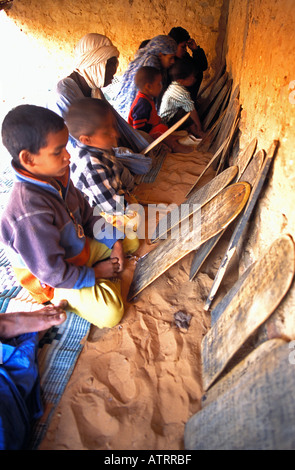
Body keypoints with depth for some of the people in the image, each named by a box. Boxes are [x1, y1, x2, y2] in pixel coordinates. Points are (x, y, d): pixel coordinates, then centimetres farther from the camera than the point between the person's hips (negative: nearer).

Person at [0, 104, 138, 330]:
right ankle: (61, 297, 4)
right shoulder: (29, 212, -38)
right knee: (110, 313, -20)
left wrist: (114, 242, -7)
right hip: (51, 278, -8)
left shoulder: (57, 177, -10)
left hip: (80, 249, 8)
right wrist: (95, 274, -17)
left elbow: (87, 215, 4)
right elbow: (51, 272, -30)